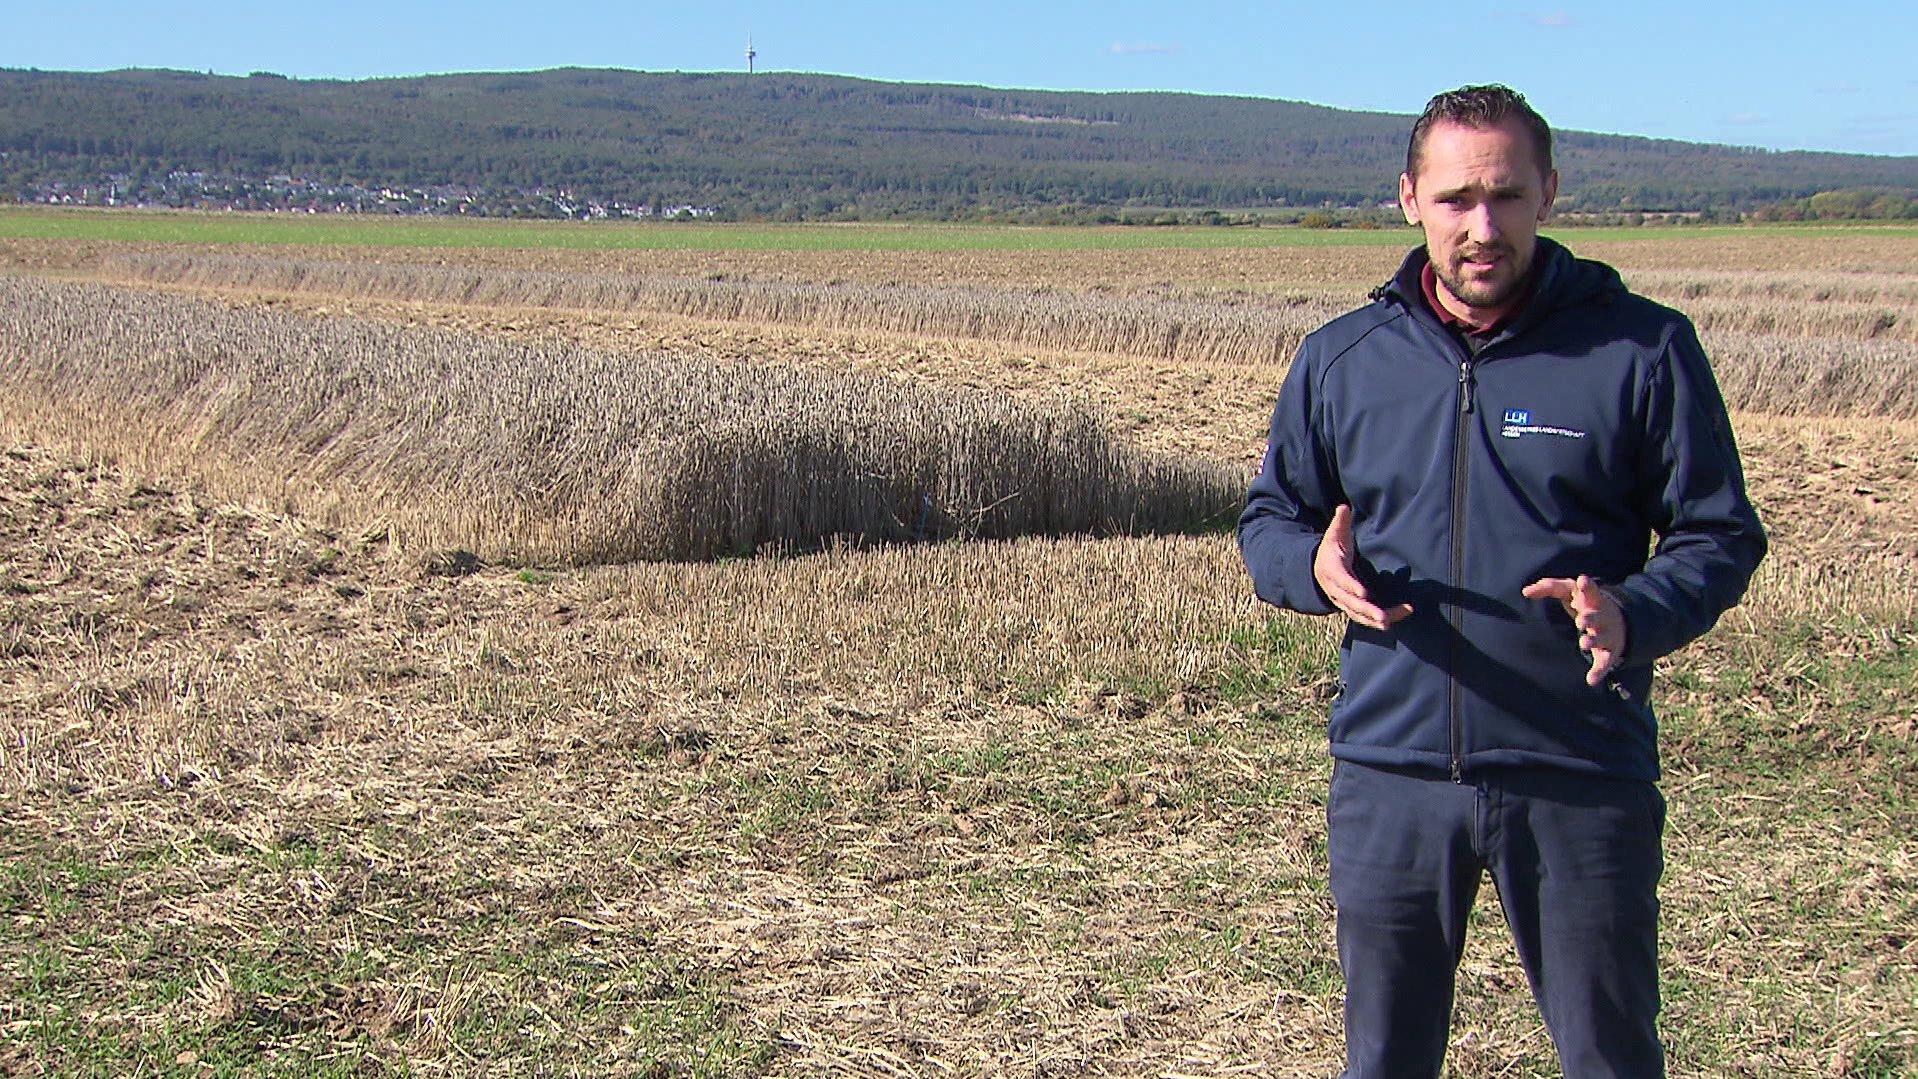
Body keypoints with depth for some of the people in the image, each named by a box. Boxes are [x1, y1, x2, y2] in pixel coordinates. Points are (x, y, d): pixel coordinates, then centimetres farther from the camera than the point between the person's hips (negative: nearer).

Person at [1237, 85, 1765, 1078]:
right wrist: (1316, 570, -10)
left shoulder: (1643, 349, -1)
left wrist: (1636, 617, -20)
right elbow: (1268, 521, 15)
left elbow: (1720, 537, 1)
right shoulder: (1341, 358, 7)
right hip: (1390, 774, 3)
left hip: (1581, 779, -2)